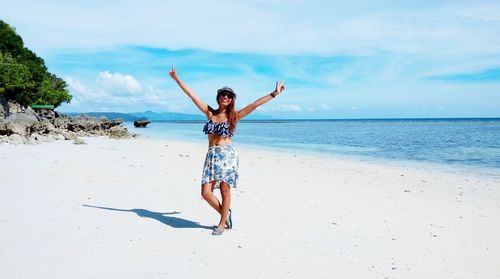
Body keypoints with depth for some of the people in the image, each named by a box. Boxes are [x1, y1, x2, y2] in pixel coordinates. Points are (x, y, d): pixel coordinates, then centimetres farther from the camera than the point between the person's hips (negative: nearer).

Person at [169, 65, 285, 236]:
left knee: (225, 190, 2)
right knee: (206, 192, -1)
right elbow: (191, 95, 10)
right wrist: (176, 78, 12)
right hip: (211, 156, 3)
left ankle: (222, 223, 20)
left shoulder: (234, 116, 4)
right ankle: (225, 214, 24)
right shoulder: (210, 113, 10)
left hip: (227, 155, -3)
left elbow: (255, 104, -1)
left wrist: (274, 94, -4)